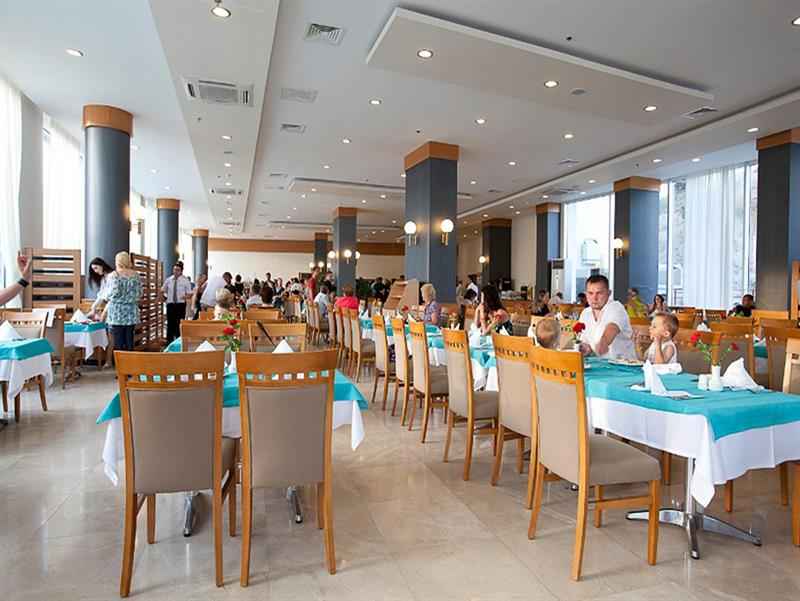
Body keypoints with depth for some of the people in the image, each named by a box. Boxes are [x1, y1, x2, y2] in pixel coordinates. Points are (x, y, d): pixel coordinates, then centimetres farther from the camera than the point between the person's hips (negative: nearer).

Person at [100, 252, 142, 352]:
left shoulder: (114, 275, -7)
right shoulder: (135, 275, 5)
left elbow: (114, 292, -14)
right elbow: (139, 294, 6)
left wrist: (107, 296, 6)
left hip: (117, 313, -4)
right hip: (131, 313, 4)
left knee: (118, 341, 0)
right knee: (129, 340, 8)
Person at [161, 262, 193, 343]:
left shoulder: (185, 280, -3)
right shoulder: (168, 280, 4)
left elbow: (189, 293, -2)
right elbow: (163, 290, 18)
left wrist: (185, 296, -23)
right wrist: (164, 295, -2)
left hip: (181, 304, -2)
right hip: (170, 304, 2)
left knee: (180, 324, 4)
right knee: (170, 324, 5)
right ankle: (169, 342, 14)